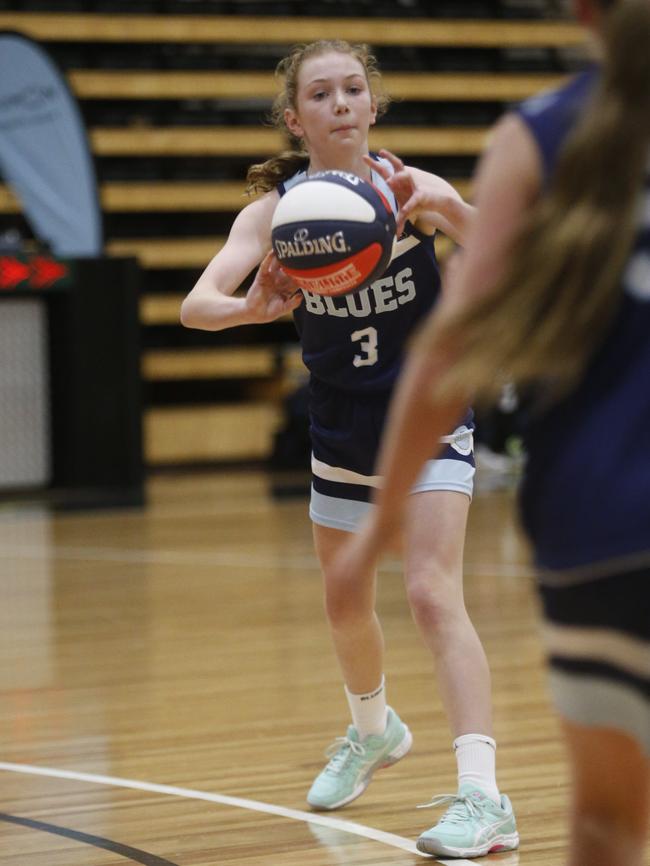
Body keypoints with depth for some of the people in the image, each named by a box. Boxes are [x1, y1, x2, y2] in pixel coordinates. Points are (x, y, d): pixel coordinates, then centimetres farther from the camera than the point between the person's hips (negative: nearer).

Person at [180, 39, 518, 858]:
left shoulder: (414, 188, -16)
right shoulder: (274, 210, -13)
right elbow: (196, 305, -25)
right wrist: (258, 306, -48)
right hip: (341, 435, 4)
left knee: (433, 595, -19)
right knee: (346, 603, 20)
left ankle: (484, 796, -23)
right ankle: (373, 731, 50)